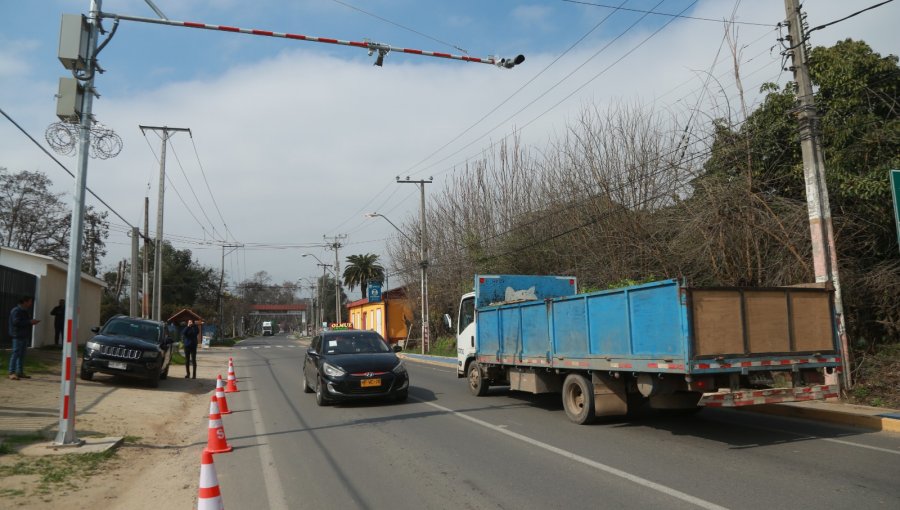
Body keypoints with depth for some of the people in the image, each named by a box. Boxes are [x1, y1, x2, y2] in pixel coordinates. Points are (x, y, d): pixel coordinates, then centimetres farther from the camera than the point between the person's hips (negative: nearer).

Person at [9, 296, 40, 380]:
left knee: (22, 354, 10)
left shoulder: (25, 311, 18)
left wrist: (32, 322, 5)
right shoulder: (16, 310, -10)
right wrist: (29, 322, -21)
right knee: (16, 353, -9)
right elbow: (16, 322, -21)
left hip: (24, 335, 9)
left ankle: (19, 372, 15)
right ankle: (12, 373, -8)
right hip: (18, 336, -9)